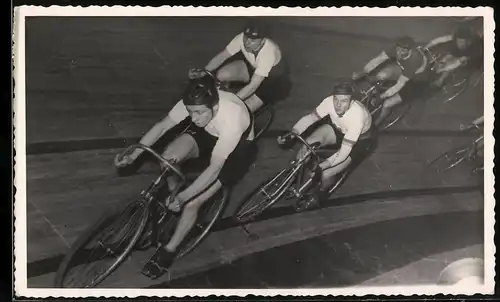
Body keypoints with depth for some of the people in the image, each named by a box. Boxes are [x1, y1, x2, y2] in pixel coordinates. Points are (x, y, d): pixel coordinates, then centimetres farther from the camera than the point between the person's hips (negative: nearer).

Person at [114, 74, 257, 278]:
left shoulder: (232, 120, -42)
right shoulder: (195, 103, -28)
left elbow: (214, 168, -37)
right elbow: (162, 126, -16)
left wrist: (184, 196, -41)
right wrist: (133, 155, -23)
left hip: (237, 148, -5)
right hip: (209, 133, 5)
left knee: (192, 203, -15)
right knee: (168, 157, -22)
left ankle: (169, 250, 8)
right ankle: (173, 202, 8)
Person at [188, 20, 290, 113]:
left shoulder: (268, 52, -40)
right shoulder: (241, 38, -26)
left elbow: (253, 86, -41)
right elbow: (222, 56, -16)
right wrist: (202, 72, -30)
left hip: (274, 79, -5)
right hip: (253, 67, 5)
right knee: (222, 75, -21)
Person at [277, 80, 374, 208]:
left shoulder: (357, 116, -41)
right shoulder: (330, 101, -29)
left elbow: (344, 151, -38)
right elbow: (309, 118, -16)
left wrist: (320, 167, -45)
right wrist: (291, 134, -31)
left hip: (359, 139, -5)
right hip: (337, 127, 5)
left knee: (325, 175, -18)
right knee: (306, 145, -18)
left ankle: (321, 193, 17)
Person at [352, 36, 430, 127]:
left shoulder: (413, 60, -42)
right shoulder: (397, 49, -27)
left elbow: (399, 84, -37)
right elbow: (377, 60, -24)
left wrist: (382, 96, -33)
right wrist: (361, 73, -32)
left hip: (415, 81, -6)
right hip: (402, 68, 6)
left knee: (387, 104, -16)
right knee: (380, 76, -24)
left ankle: (374, 124, 13)